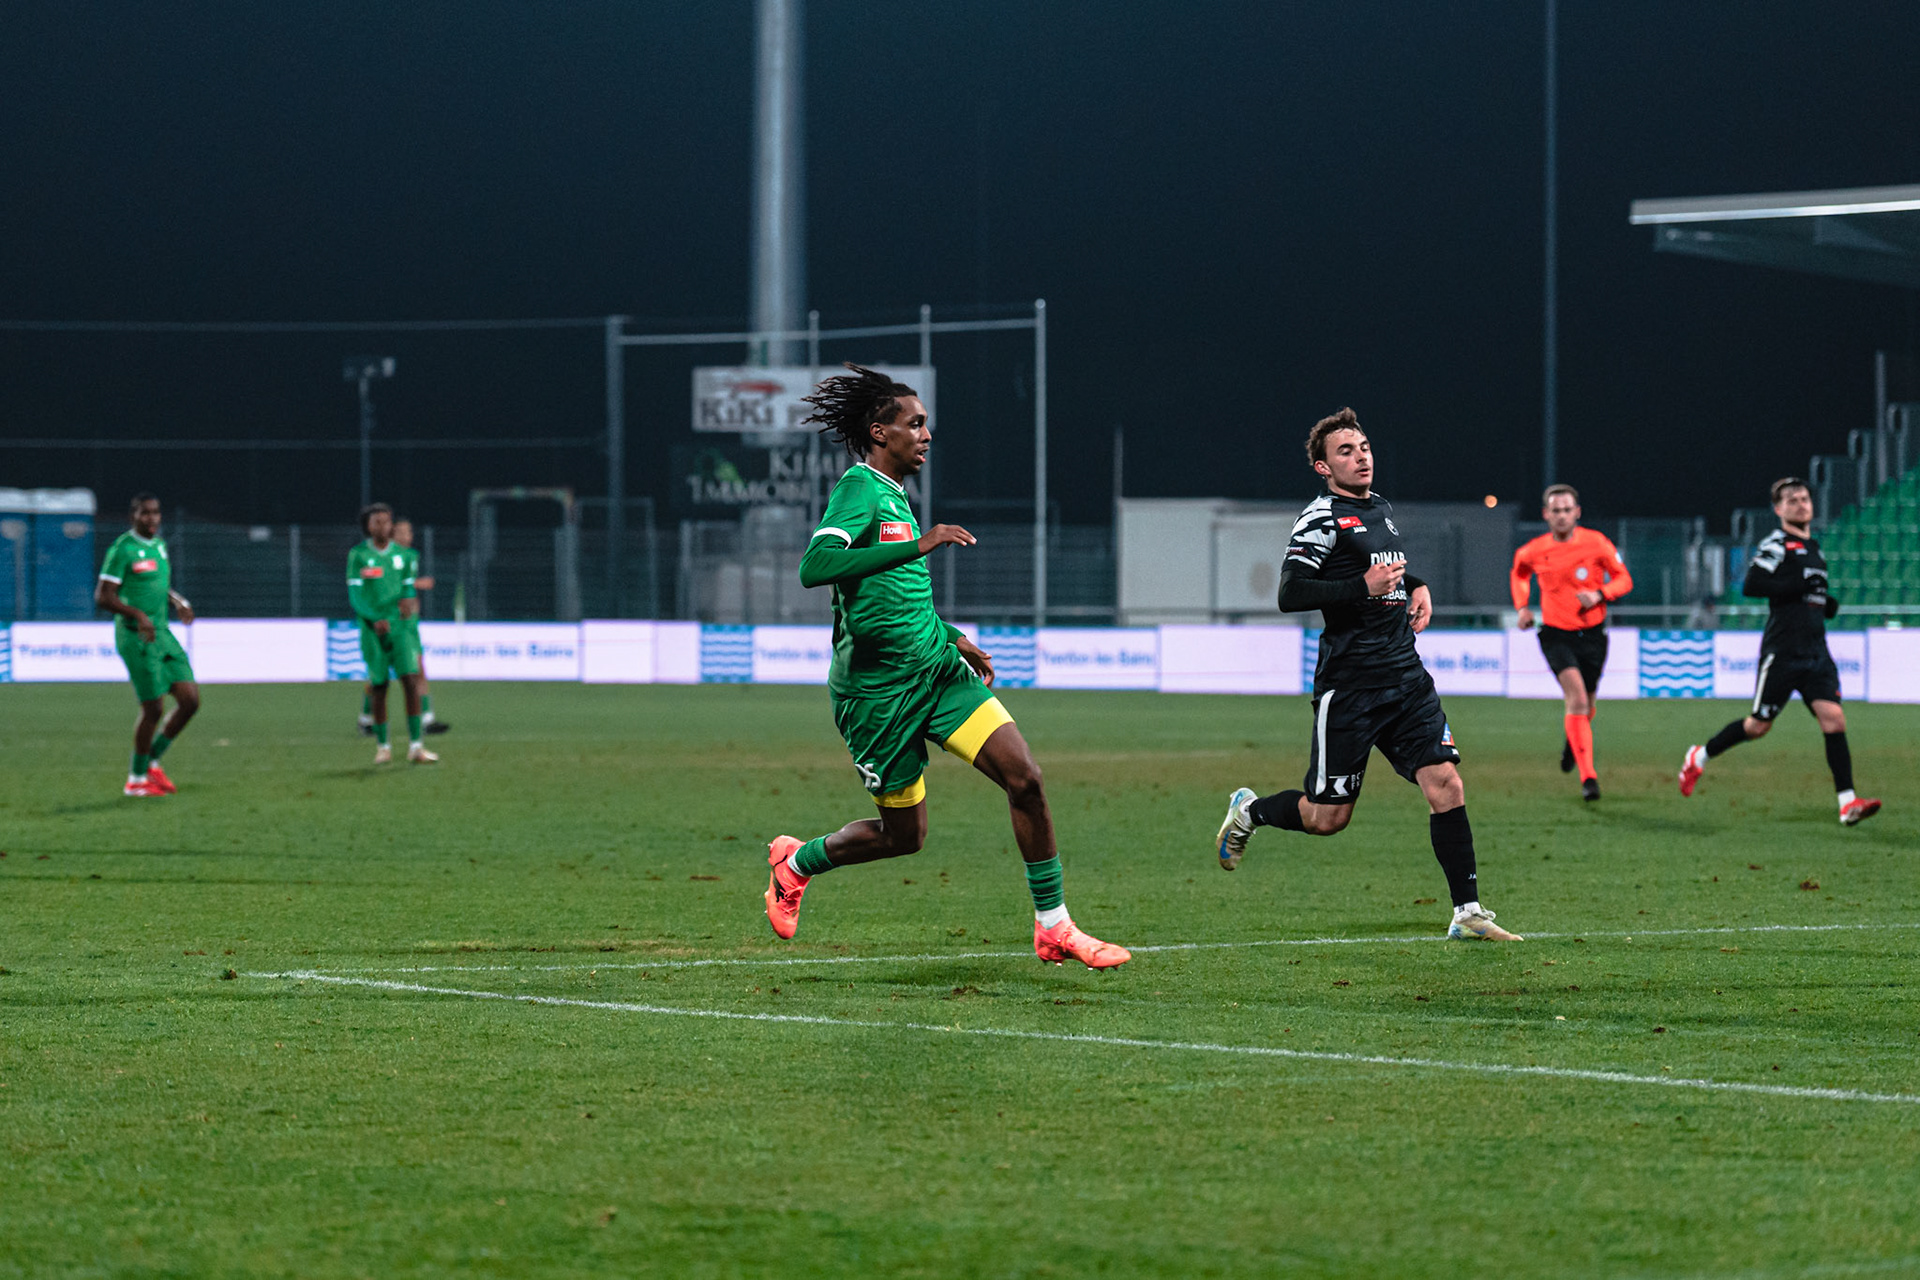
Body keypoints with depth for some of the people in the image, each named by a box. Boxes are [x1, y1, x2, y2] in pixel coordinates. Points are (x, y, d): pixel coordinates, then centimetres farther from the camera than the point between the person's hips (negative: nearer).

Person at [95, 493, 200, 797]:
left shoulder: (158, 546, 13)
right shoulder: (122, 549, -12)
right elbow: (103, 596, -15)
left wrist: (178, 602, 8)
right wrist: (138, 615, -26)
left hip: (161, 634, 8)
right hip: (135, 637, -8)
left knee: (190, 700, 1)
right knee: (154, 708, -6)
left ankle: (152, 762, 17)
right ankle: (136, 780, 11)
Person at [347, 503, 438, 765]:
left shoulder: (401, 554, 8)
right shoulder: (358, 556, -2)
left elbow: (408, 587, 13)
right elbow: (355, 596, -6)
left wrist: (408, 600, -11)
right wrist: (375, 618, -20)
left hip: (401, 625, 2)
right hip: (373, 628, -2)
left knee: (411, 680, -11)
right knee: (378, 686, 3)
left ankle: (415, 746, -11)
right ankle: (382, 746, 17)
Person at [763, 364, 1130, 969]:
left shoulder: (895, 495, 15)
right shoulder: (859, 489, -13)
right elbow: (815, 566, -31)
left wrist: (955, 638, 26)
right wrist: (918, 545, -32)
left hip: (937, 669, 8)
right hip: (878, 688, -8)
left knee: (1025, 776, -10)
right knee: (904, 834, 4)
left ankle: (1053, 926, -3)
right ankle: (795, 862, 32)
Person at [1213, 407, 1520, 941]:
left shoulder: (1382, 510, 16)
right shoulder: (1323, 518, -8)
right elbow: (1290, 593, -18)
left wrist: (1417, 586, 16)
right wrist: (1363, 586, -21)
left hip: (1407, 678, 7)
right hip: (1348, 687, -7)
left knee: (1445, 785, -8)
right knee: (1327, 818, 0)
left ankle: (1467, 912, -5)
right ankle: (1248, 811, 29)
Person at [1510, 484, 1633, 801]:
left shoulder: (1595, 543, -7)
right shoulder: (1534, 552, -4)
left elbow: (1623, 579, 0)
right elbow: (1519, 572, 20)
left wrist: (1599, 594, -18)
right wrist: (1522, 607, 6)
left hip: (1592, 635, 2)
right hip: (1557, 635, -2)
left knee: (1585, 707, 14)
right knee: (1577, 699, -22)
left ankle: (1572, 742, 52)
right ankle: (1588, 776, -25)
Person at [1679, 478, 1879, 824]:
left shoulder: (1812, 547, 19)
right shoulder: (1776, 544, -7)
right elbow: (1751, 586, -19)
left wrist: (1827, 604, 10)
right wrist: (1800, 585, -20)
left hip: (1816, 652, 6)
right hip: (1782, 650, -6)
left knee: (1833, 718, -9)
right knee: (1758, 726, 2)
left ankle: (1847, 802, -12)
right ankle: (1699, 757, 26)